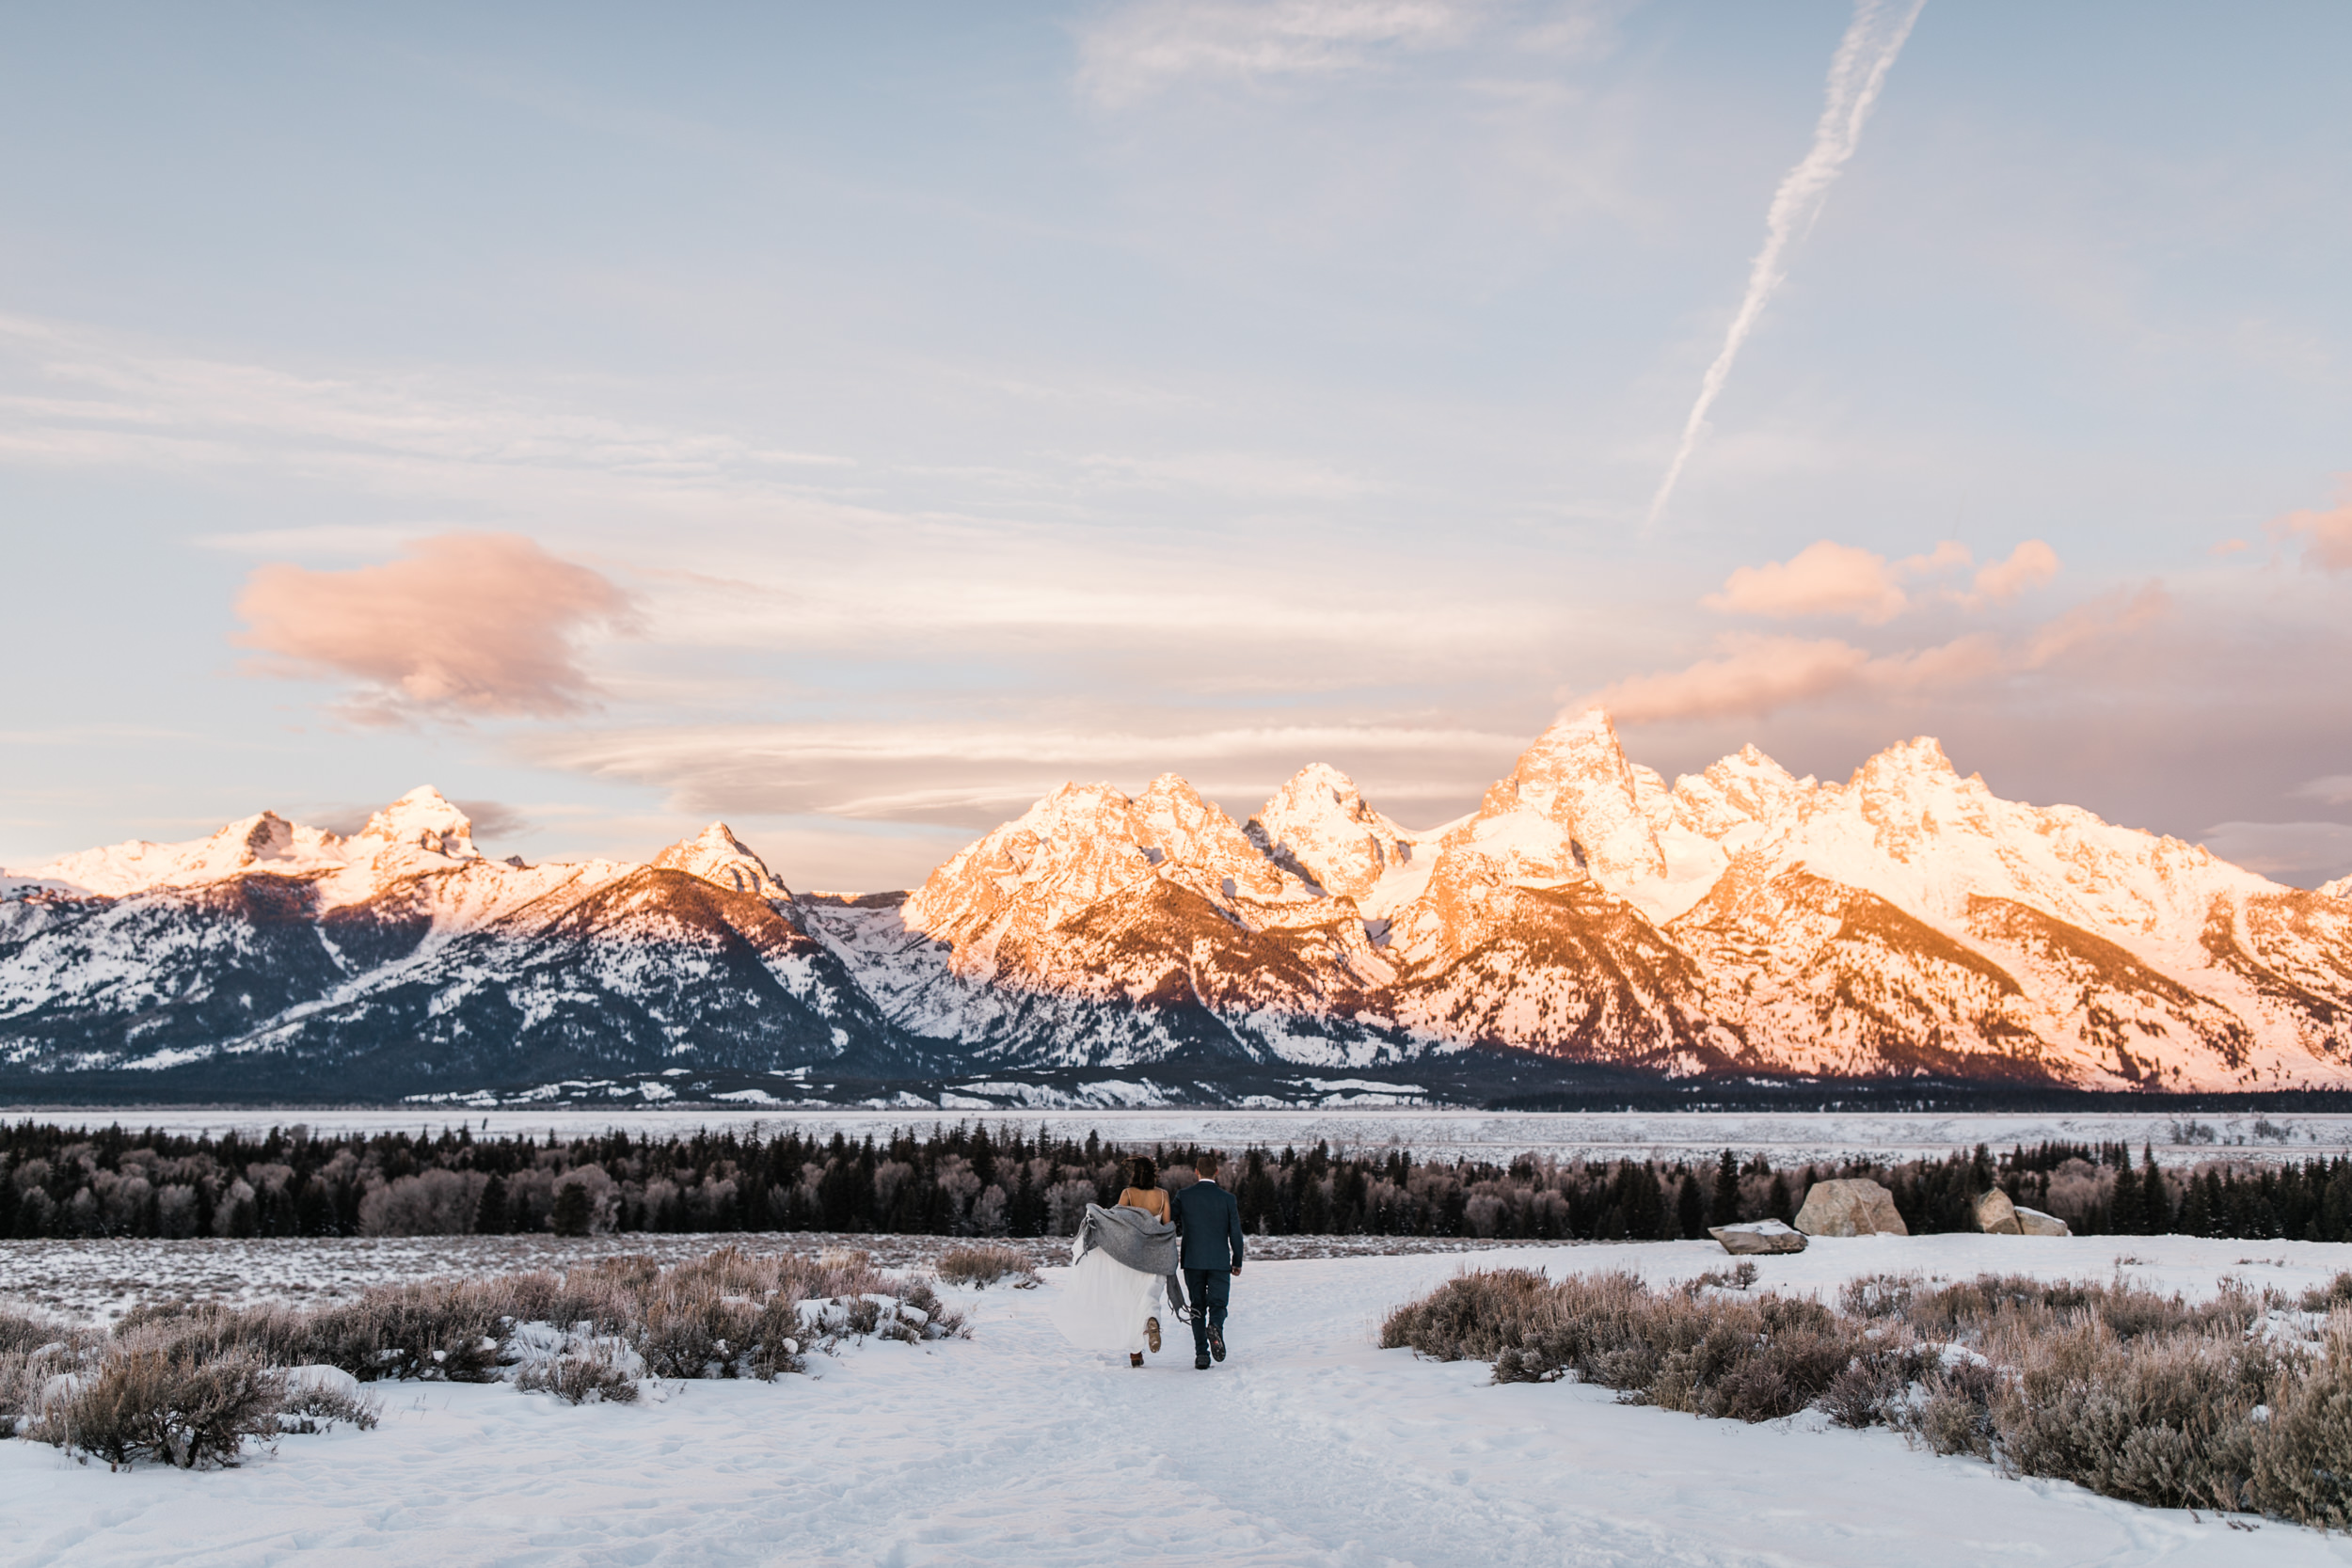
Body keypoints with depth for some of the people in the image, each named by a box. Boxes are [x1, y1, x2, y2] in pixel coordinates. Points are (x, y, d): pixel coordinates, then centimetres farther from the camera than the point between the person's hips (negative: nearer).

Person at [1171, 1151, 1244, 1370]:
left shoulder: (1183, 1196, -1)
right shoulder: (1227, 1199, -2)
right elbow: (1235, 1233, 1)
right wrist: (1237, 1262, 11)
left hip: (1192, 1261, 1)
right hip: (1220, 1261, -1)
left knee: (1197, 1308, 9)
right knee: (1218, 1304, 6)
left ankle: (1201, 1353, 0)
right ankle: (1215, 1327, -27)